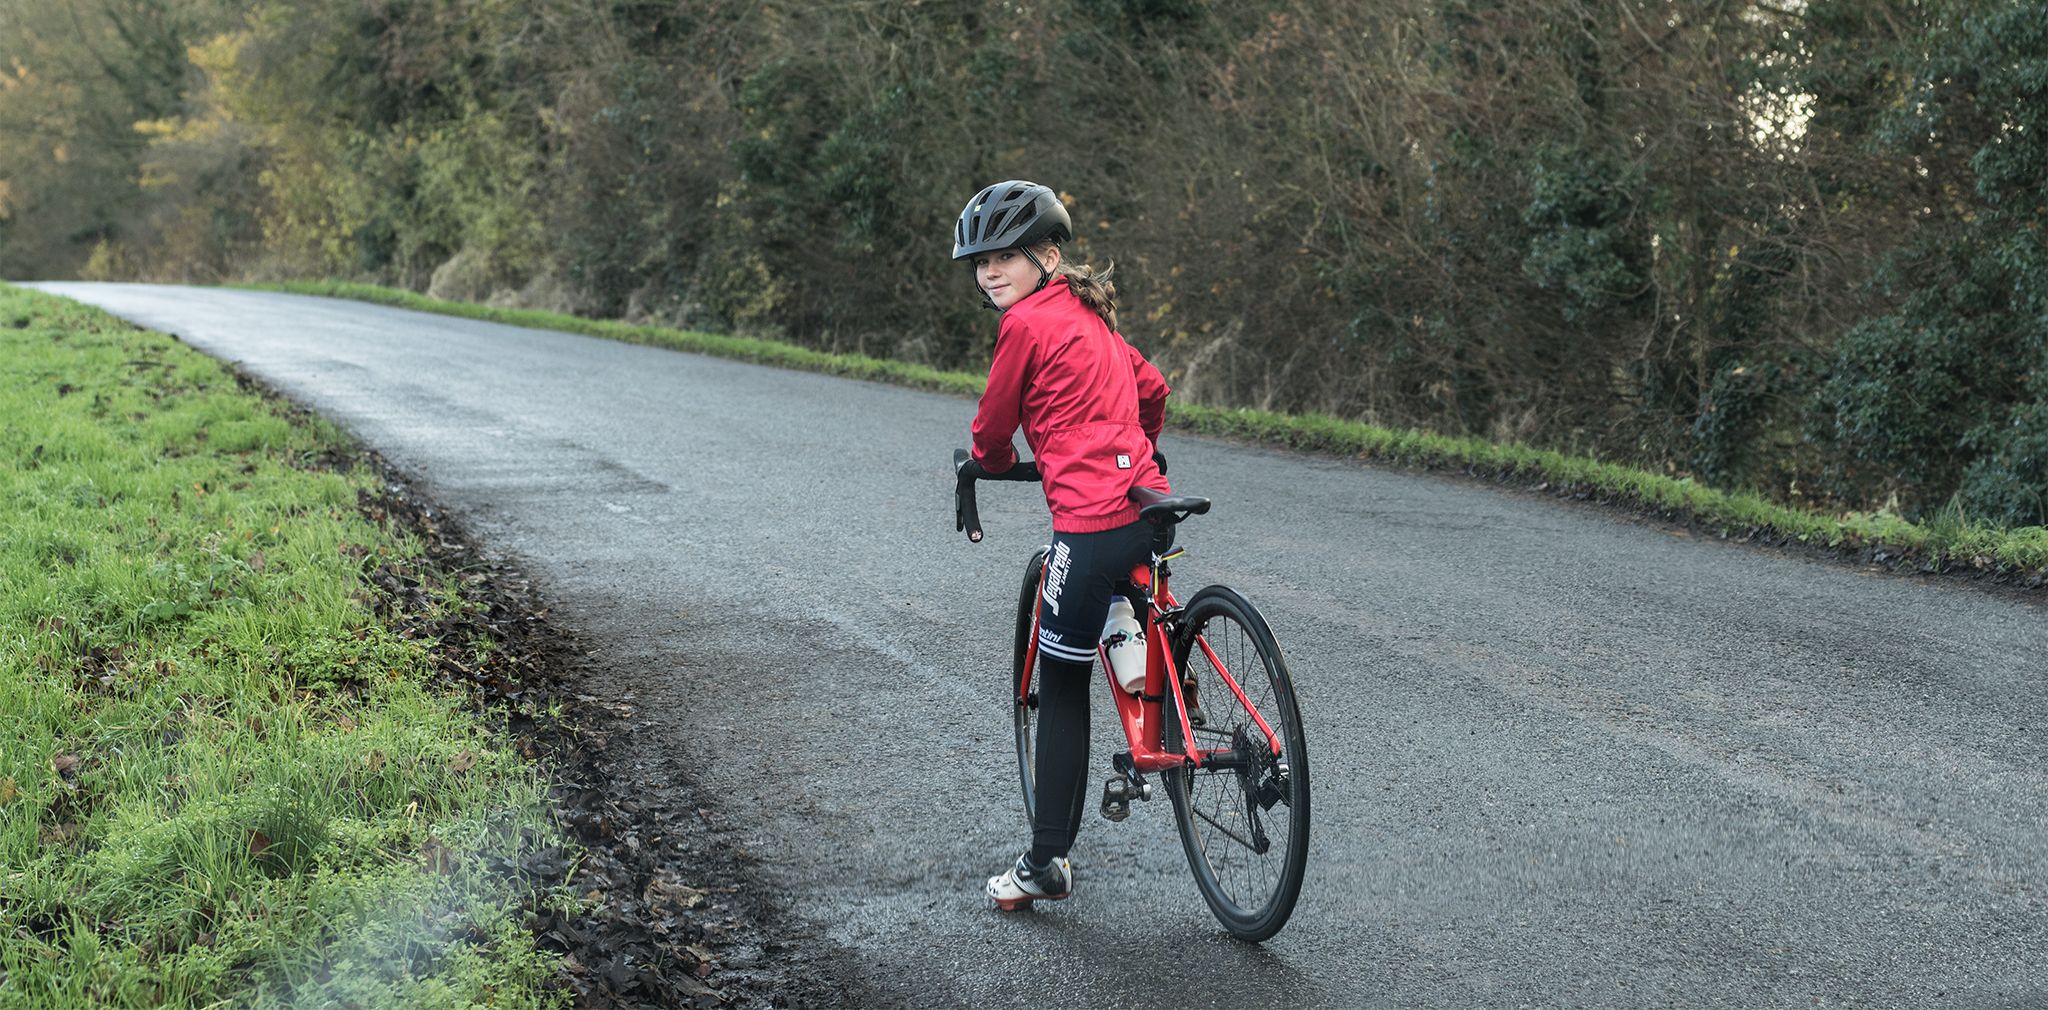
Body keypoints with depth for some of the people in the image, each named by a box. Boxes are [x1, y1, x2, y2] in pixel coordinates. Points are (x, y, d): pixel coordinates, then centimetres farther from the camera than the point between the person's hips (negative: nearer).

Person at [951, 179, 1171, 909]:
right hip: (1145, 501, 8)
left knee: (1062, 690, 0)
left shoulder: (1028, 322, -8)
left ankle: (1045, 864, 6)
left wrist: (988, 463, 25)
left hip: (1092, 521, -8)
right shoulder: (1087, 314, 17)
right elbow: (1152, 387, 28)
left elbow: (994, 422, 1)